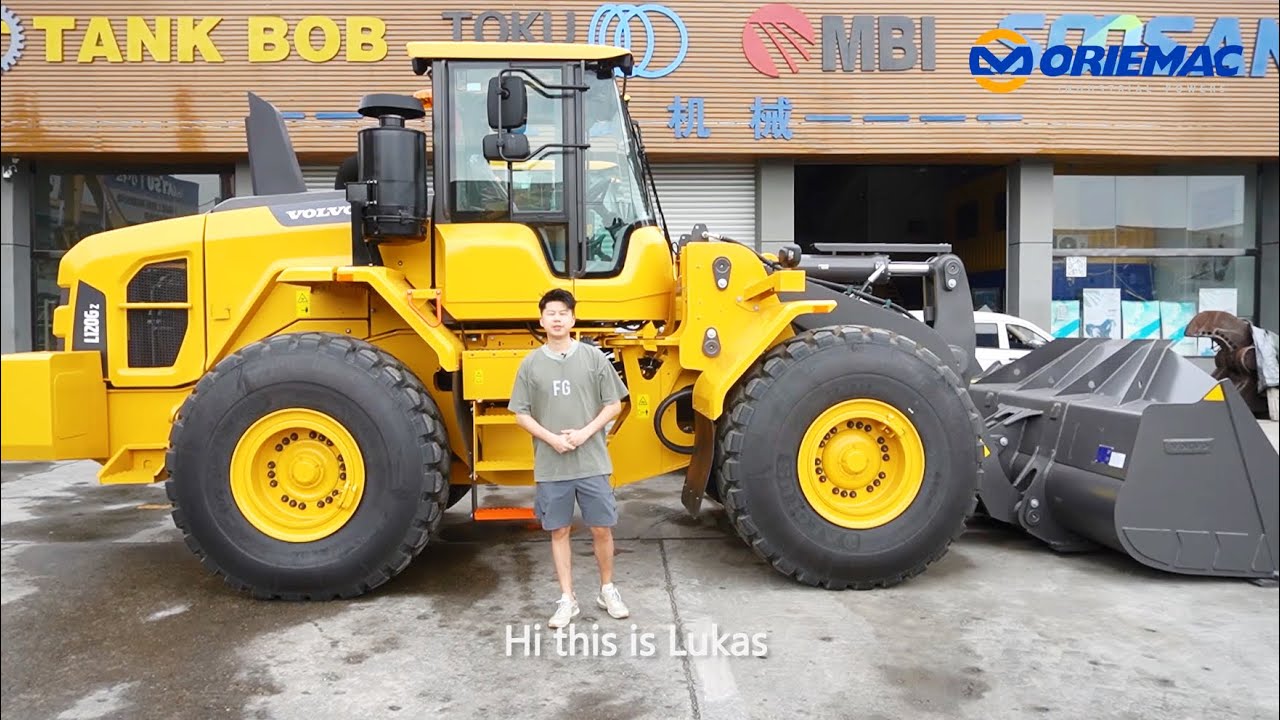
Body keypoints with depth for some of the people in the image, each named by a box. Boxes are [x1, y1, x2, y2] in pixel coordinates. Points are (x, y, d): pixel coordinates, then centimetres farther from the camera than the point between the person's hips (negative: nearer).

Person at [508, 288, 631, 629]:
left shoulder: (593, 357, -1)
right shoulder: (531, 363, 1)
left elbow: (613, 405, 1)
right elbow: (521, 414, 3)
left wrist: (585, 433, -13)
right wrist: (551, 438, -12)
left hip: (592, 462, 0)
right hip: (551, 466, 1)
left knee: (602, 528, 7)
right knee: (559, 531, 8)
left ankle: (608, 590, 28)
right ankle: (567, 600, 20)